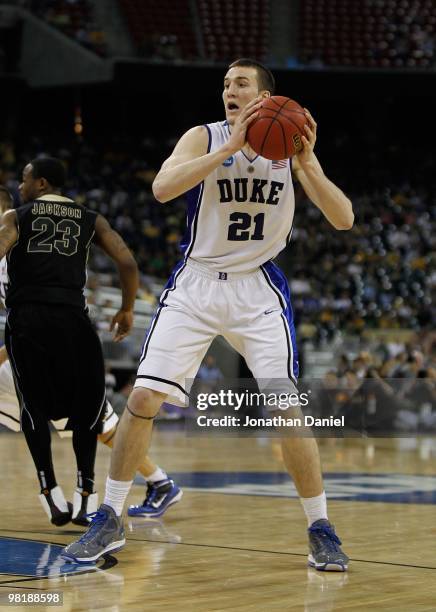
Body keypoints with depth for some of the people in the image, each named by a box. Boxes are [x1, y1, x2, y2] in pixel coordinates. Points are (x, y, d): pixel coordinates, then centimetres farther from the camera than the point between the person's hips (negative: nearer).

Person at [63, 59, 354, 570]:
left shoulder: (289, 145, -2)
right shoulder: (204, 138, -6)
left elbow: (343, 220, -9)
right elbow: (162, 188, -25)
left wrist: (307, 163, -23)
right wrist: (229, 148, -30)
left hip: (258, 288, 0)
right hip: (195, 284, 0)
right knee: (143, 398, -7)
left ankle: (320, 529, 6)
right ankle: (109, 521, 8)